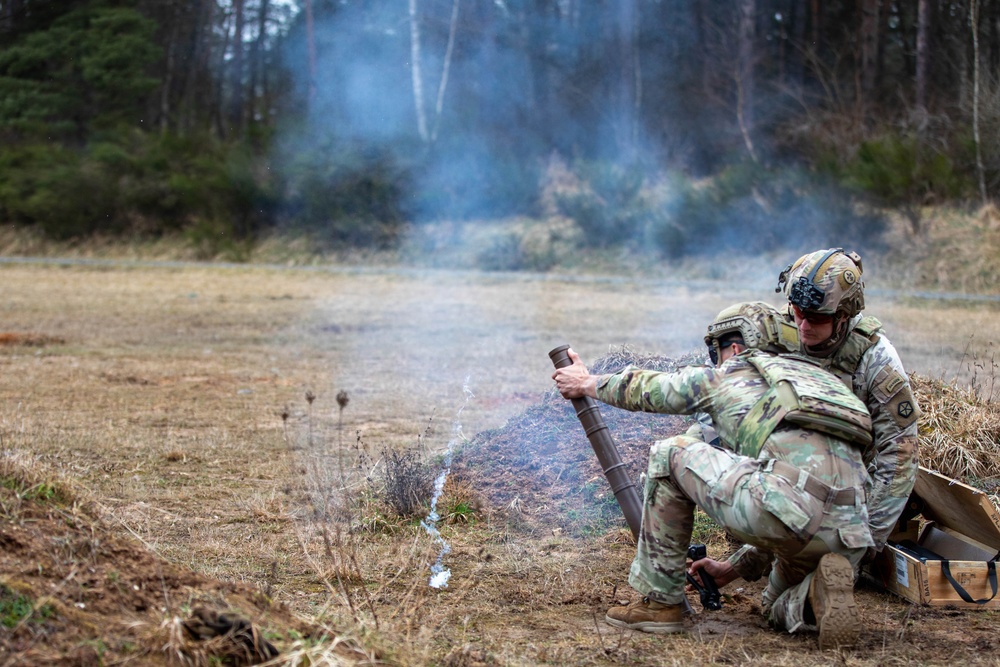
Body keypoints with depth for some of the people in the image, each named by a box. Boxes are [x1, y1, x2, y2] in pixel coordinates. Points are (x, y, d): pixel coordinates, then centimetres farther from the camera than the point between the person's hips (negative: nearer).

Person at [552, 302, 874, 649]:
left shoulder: (733, 373, 18)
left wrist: (587, 383, 53)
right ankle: (820, 591, -1)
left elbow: (650, 389, 33)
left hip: (790, 504, -7)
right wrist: (736, 568, 45)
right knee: (780, 608, 35)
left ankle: (659, 600, 16)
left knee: (670, 454, 14)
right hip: (847, 536, 7)